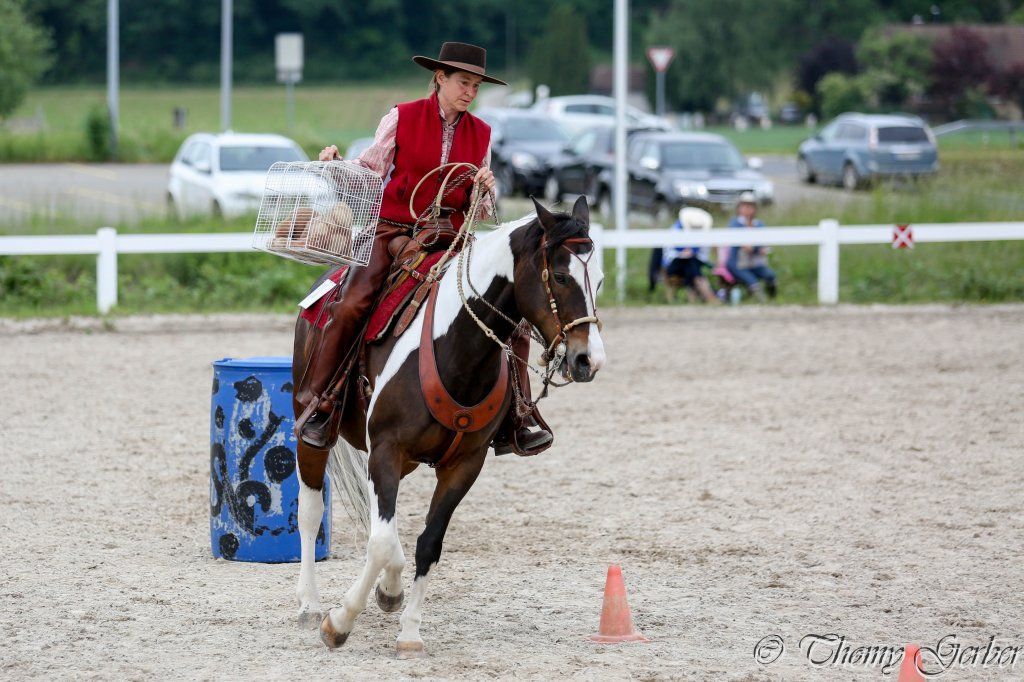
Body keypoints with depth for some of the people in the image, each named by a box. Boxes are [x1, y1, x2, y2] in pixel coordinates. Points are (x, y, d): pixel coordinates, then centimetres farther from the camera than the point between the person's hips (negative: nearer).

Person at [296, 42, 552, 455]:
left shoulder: (481, 134, 10)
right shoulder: (402, 118, 1)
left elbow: (481, 212, 13)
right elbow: (369, 173, 5)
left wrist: (485, 190, -9)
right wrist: (337, 164, -13)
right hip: (395, 231, -3)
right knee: (352, 305, -26)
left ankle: (514, 420, -5)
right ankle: (317, 408, -14)